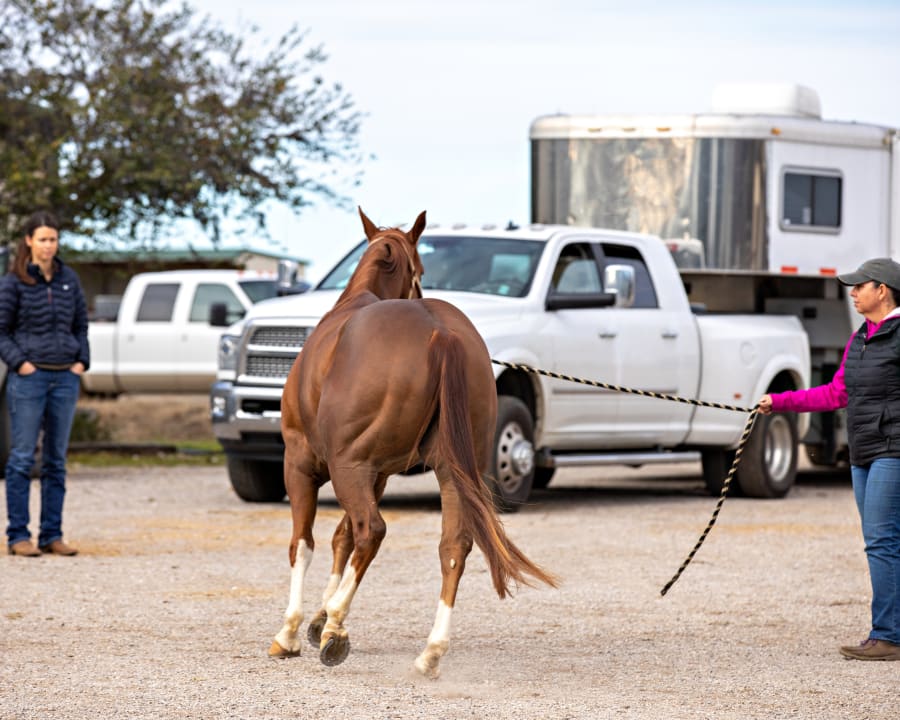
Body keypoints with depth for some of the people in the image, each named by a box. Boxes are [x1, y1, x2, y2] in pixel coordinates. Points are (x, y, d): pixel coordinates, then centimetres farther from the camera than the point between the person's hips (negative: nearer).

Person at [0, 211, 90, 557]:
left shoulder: (69, 279, 8)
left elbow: (81, 324, 16)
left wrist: (82, 360, 4)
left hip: (65, 377, 4)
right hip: (28, 377, -4)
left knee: (56, 460, 7)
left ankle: (52, 535, 12)